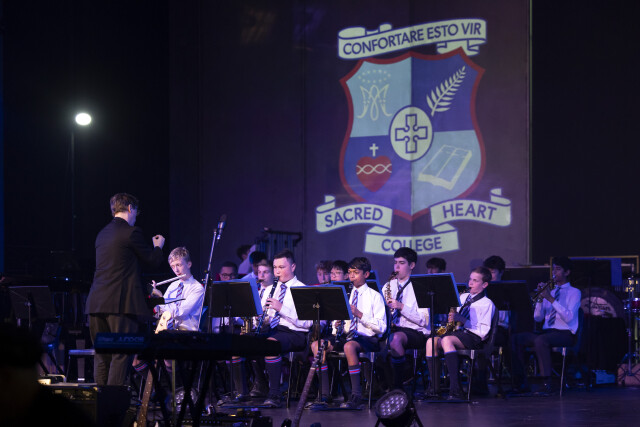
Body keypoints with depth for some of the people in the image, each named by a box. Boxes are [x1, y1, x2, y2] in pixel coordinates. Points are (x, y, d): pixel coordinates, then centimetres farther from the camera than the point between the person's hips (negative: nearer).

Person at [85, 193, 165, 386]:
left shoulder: (102, 234, 17)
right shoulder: (131, 232, -6)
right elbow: (153, 260, 0)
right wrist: (158, 246, 21)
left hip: (96, 304, 7)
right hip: (121, 303, -7)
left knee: (101, 357, 10)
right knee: (121, 355, -4)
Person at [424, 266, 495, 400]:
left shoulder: (486, 304, 1)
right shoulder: (463, 297, 22)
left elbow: (483, 331, -10)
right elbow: (454, 315, 30)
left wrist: (462, 320, -14)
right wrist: (451, 319, 5)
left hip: (473, 337, -7)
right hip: (457, 332, 7)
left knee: (446, 340, -36)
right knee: (431, 341, -20)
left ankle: (455, 389, -43)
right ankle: (434, 387, -21)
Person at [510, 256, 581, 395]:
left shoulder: (574, 292, 4)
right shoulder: (550, 292, 22)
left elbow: (568, 317, -13)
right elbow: (537, 318, 13)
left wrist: (551, 299, -16)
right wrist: (541, 298, -1)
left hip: (565, 333, -6)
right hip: (546, 331, 6)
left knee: (540, 340, -37)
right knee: (516, 339, -16)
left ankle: (547, 383, -33)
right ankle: (520, 382, -15)